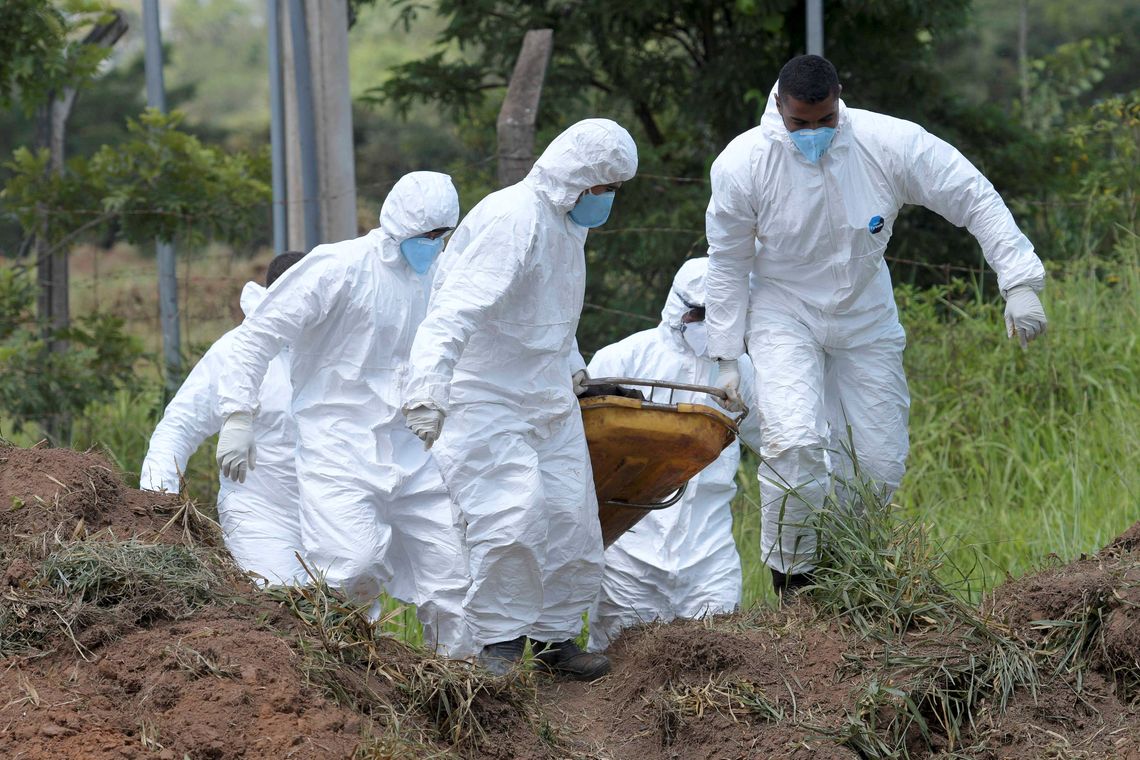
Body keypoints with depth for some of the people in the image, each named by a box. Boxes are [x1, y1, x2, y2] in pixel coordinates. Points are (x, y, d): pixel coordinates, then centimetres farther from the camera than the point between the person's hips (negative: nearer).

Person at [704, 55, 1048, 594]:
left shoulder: (890, 143, -20)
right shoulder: (742, 165, -20)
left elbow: (976, 201, -14)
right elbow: (728, 264, -7)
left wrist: (1020, 284, -21)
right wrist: (727, 355, -7)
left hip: (866, 318, 3)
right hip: (784, 316, -3)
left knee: (879, 461, 1)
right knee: (795, 443, -24)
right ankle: (791, 577, -9)